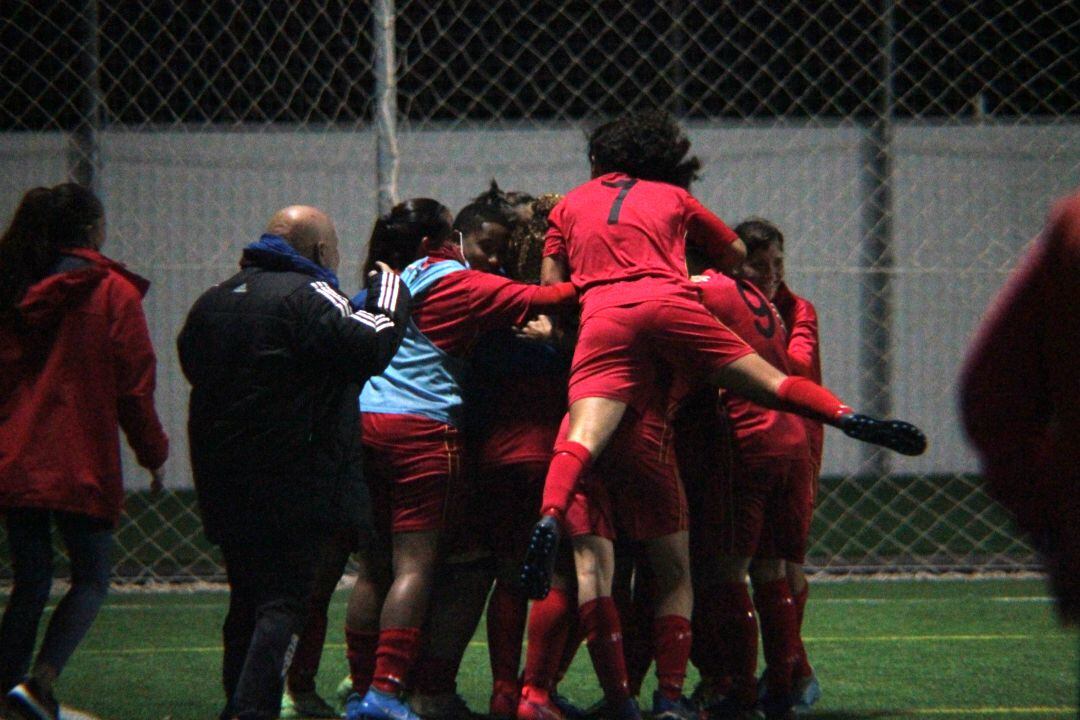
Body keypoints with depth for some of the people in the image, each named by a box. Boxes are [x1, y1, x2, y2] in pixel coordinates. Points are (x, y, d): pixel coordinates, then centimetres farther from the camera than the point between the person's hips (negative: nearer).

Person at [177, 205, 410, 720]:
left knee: (248, 598, 17)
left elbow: (193, 362, 25)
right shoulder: (307, 297, -12)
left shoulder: (215, 300, 14)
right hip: (293, 481, -8)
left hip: (224, 481, 8)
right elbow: (372, 346, -18)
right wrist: (389, 295, -2)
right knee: (286, 600, -8)